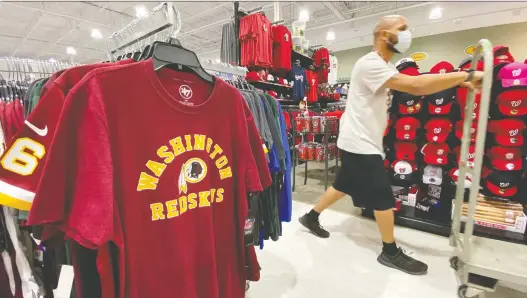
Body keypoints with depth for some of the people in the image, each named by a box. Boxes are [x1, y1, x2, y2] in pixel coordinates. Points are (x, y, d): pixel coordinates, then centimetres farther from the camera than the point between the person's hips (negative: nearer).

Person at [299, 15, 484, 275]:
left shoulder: (384, 67, 16)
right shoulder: (370, 64, -18)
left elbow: (414, 84, 12)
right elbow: (416, 86, -27)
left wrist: (458, 81, 2)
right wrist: (466, 76, -15)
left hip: (362, 143, 10)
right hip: (359, 144, -10)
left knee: (344, 186, 18)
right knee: (384, 198, 1)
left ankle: (311, 217, 34)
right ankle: (391, 252, 20)